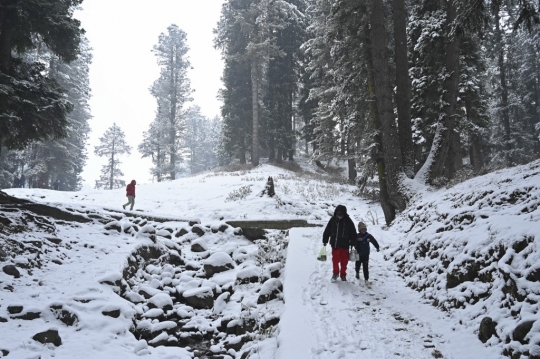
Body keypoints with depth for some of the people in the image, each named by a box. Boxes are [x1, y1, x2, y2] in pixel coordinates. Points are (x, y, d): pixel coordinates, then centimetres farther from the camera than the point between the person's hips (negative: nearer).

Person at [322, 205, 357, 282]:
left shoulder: (348, 221, -8)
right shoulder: (333, 220, -5)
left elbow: (353, 233, -1)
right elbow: (327, 231, 3)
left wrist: (352, 243, -2)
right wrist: (325, 240, 5)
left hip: (345, 245, 0)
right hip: (335, 244, 0)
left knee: (344, 261, 8)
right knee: (335, 260, 3)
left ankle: (343, 275, 24)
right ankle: (335, 273, 22)